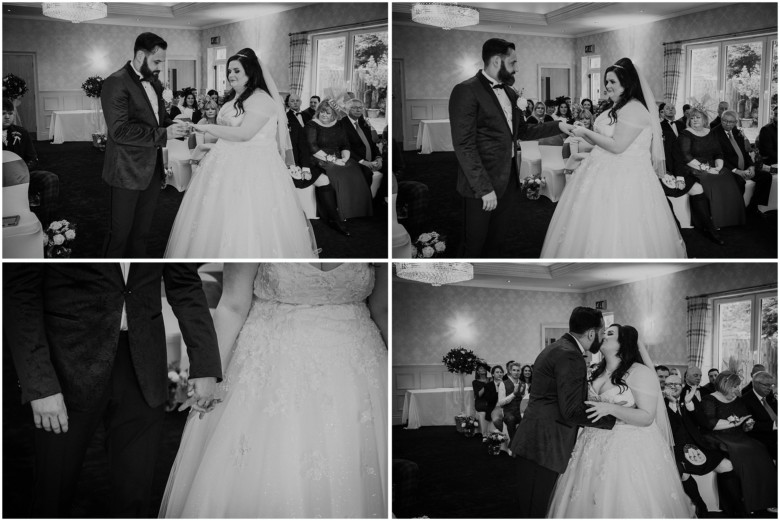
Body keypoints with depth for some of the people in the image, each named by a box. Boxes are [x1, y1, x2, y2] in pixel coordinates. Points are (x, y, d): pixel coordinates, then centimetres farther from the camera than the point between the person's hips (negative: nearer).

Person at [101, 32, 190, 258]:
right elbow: (119, 131, -23)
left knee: (141, 231, 17)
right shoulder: (116, 83, -16)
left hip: (151, 169, 8)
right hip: (128, 172, -8)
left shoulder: (154, 82, 11)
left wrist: (174, 127, 1)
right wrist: (163, 134, -25)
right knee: (120, 232, 2)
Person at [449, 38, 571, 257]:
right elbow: (464, 146, -19)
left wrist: (558, 127, 10)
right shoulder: (466, 91, -14)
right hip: (483, 183, -8)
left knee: (497, 241, 15)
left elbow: (522, 131, 22)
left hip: (508, 180, 8)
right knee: (474, 246, 2)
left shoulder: (509, 92, 13)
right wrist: (484, 189, -21)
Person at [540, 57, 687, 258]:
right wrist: (583, 134, 5)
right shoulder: (616, 108, 14)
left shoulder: (634, 110, -16)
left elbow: (617, 146, -21)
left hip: (623, 179, -9)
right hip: (607, 173, 9)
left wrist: (586, 132, -13)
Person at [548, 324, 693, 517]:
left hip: (629, 449, -7)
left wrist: (610, 409, -26)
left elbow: (647, 417, -17)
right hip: (596, 449, 7)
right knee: (589, 502, 5)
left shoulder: (639, 372, -11)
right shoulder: (599, 373, 12)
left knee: (626, 505, -5)